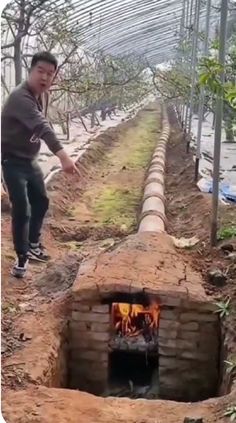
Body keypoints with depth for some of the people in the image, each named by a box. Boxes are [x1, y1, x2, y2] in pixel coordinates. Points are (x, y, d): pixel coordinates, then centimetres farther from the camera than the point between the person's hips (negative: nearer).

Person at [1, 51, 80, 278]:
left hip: (30, 160, 9)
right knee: (22, 209, -9)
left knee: (41, 201, 18)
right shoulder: (20, 97, -28)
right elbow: (42, 126, -42)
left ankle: (33, 245, 36)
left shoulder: (37, 96, 4)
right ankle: (22, 257, 7)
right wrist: (63, 156, -55)